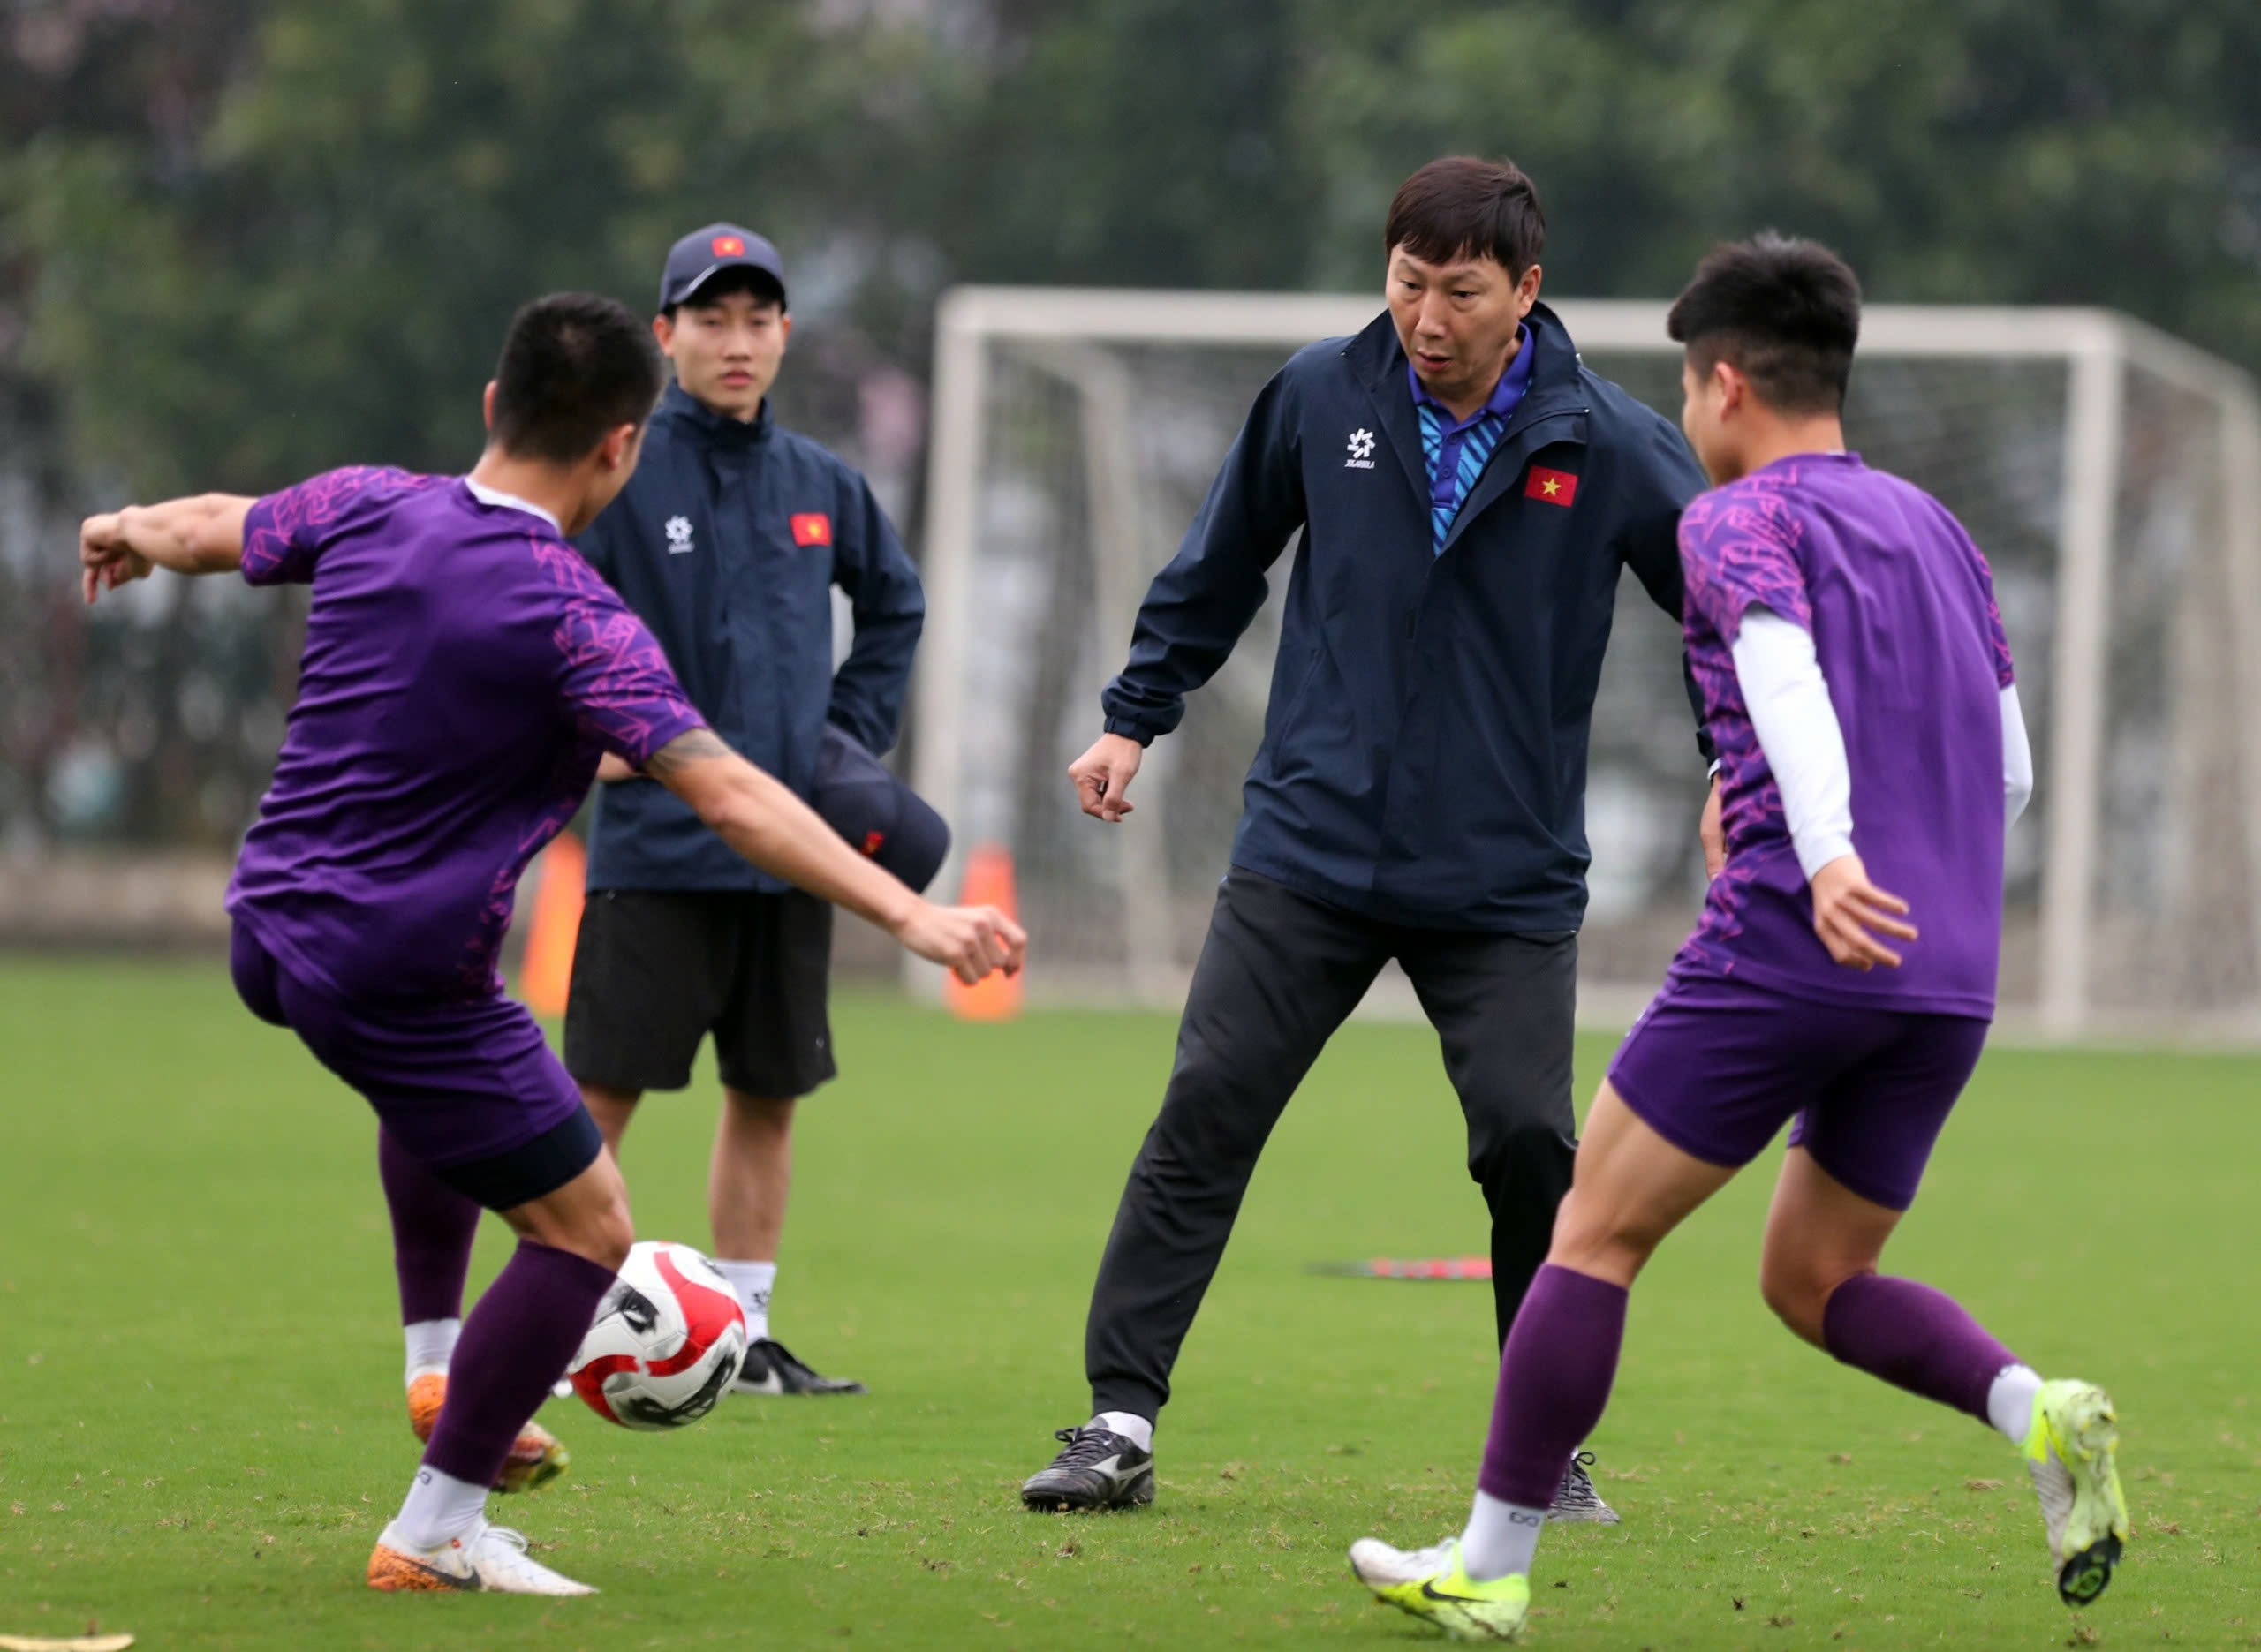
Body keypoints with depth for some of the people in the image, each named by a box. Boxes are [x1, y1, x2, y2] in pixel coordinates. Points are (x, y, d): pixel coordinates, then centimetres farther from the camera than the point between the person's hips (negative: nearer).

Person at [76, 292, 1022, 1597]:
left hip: (271, 935, 8)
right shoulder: (577, 621, -20)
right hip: (402, 978, -8)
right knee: (586, 1228, 4)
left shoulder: (368, 510, -1)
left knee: (438, 1086, 39)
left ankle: (438, 1367, 35)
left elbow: (206, 532, 20)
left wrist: (125, 532, 44)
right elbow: (730, 798, -25)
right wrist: (910, 914, -25)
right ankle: (437, 1530, 6)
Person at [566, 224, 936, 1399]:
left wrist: (857, 730, 16)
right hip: (656, 849, -5)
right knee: (601, 1090, -7)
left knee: (769, 1093, 9)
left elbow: (896, 604, 26)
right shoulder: (618, 475, -7)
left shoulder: (820, 486, 10)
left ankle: (745, 1335, 17)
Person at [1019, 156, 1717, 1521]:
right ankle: (1121, 1421, -2)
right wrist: (1137, 717, 18)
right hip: (1311, 849, 1)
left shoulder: (1607, 445, -8)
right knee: (1205, 1116, -6)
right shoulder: (1321, 397, -2)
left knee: (1530, 1146, -7)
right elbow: (1220, 566, 14)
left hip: (1508, 882, -1)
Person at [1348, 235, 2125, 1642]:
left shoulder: (1741, 522, 1)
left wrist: (1826, 853, -34)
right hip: (1951, 979, 7)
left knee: (1597, 1231, 3)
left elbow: (1784, 665, -20)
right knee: (1817, 1281, 18)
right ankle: (2038, 1412, -8)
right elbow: (2009, 770, 22)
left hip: (1791, 948, -7)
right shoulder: (1938, 531, 22)